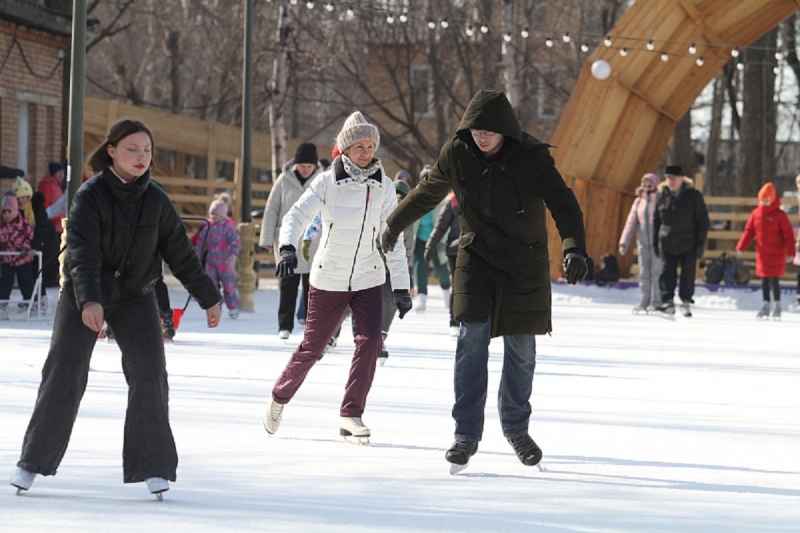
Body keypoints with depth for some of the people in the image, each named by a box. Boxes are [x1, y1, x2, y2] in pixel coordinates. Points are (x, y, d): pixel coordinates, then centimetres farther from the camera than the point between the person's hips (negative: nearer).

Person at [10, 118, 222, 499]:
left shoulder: (156, 201, -1)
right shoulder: (90, 196, -13)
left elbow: (181, 254, 7)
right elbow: (82, 252, -25)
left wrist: (209, 298, 10)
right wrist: (88, 300, -39)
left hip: (135, 296, 2)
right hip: (82, 296, -2)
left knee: (149, 374, -11)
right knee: (64, 374, -4)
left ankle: (153, 466, -4)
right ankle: (35, 459, 9)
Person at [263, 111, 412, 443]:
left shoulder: (383, 187, 1)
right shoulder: (328, 182, -6)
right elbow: (297, 215, -13)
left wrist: (401, 287, 2)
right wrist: (288, 248, -33)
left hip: (368, 280, 2)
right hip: (328, 280, -2)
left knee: (370, 340, -17)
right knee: (312, 347, 6)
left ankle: (350, 415, -9)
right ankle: (280, 397, 32)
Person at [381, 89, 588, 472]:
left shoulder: (532, 157, -16)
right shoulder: (457, 154, -7)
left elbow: (563, 204, -23)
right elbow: (427, 193, 12)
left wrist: (574, 249, -40)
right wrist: (394, 226, 24)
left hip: (525, 264, -1)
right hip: (476, 257, 1)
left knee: (521, 348, 4)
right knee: (472, 340, -12)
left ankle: (516, 428, 24)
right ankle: (467, 433, -8)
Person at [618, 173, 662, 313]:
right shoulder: (638, 202, 10)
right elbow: (631, 222, 9)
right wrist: (624, 242, 4)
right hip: (643, 242, 4)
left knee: (656, 272, -6)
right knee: (644, 273, 4)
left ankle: (657, 301, -3)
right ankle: (643, 301, 5)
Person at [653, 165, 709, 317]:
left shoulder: (694, 196, -4)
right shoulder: (662, 196, 5)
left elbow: (703, 221, -2)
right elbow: (656, 220, 13)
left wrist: (700, 243, -7)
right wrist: (655, 242, 10)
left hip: (688, 245, -2)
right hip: (667, 245, 2)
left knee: (688, 274, 2)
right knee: (667, 273, -6)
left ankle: (686, 302, 13)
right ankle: (668, 302, -3)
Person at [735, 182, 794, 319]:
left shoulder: (779, 215, -9)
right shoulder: (756, 214, 4)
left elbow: (788, 234, -8)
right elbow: (749, 231, 7)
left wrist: (790, 252, -13)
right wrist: (741, 246, -2)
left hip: (776, 255, -5)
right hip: (762, 254, 5)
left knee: (774, 280, -5)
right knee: (764, 280, 10)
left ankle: (777, 305, 6)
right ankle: (766, 305, 20)